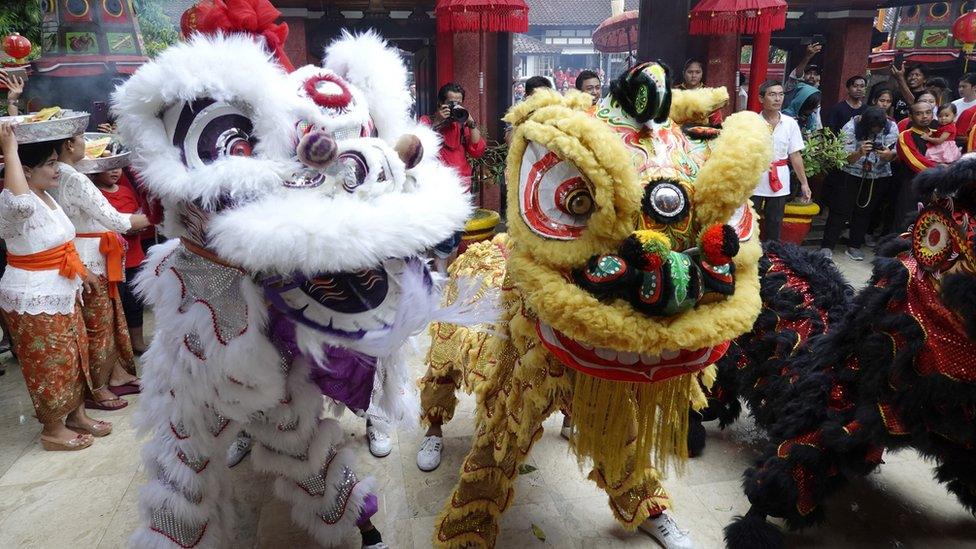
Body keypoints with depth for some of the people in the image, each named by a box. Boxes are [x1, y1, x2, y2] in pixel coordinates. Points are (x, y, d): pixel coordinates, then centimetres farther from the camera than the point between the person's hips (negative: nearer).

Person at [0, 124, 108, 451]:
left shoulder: (46, 197, 9)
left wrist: (79, 270, 21)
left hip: (60, 295, 9)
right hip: (33, 301, -9)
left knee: (74, 357, 17)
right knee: (50, 365, 2)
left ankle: (76, 415, 32)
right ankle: (53, 431, 17)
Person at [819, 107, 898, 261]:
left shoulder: (891, 128, -9)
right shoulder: (850, 128, -17)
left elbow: (894, 156, -5)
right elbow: (847, 159, -16)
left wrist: (889, 154, -29)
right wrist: (860, 152, -38)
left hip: (879, 177, 3)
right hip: (851, 175, -3)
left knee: (864, 212, 9)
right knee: (841, 210, -4)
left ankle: (855, 246, 19)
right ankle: (827, 247, 0)